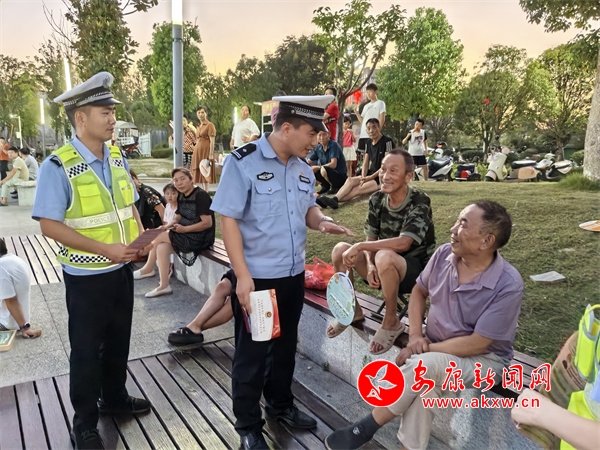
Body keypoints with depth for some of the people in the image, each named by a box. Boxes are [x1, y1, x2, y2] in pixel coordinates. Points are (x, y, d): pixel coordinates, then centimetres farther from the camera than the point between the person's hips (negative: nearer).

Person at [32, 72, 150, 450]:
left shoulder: (117, 157, 3)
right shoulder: (58, 167, -17)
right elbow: (50, 225, -18)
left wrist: (141, 235, -6)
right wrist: (104, 249, -24)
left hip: (123, 269, 6)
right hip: (86, 274, -6)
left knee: (119, 340, 21)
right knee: (87, 348, 10)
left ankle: (114, 397, 44)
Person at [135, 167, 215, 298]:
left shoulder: (201, 196, -17)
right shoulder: (181, 197, 9)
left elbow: (207, 223, -23)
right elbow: (176, 219, 13)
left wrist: (184, 229, -22)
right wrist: (165, 227, -8)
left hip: (200, 238, -8)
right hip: (187, 235, 8)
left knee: (159, 237, -8)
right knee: (161, 247, -10)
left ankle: (148, 269, 12)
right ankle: (163, 286, -1)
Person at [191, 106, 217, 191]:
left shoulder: (209, 125, -6)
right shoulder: (198, 126, 17)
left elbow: (212, 141, -12)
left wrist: (211, 154, -19)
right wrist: (196, 152, 15)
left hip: (206, 150, -8)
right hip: (198, 150, 8)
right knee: (199, 172, 6)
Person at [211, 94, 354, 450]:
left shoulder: (303, 168, 5)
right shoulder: (243, 163, -16)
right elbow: (229, 221, -18)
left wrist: (322, 222, -6)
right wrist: (243, 276, -22)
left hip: (294, 275, 7)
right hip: (256, 278, -6)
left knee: (285, 345, 22)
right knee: (252, 353, 9)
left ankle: (281, 405, 44)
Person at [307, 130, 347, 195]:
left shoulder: (334, 145, -16)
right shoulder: (318, 148, 2)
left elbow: (333, 164, -26)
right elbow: (308, 162, 5)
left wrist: (318, 167, -21)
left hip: (341, 177, -7)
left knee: (324, 170, -34)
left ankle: (334, 188, -7)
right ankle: (325, 187, 9)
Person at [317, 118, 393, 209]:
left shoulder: (387, 141, -10)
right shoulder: (369, 143, 12)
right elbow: (365, 163, 9)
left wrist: (371, 177, -18)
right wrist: (363, 177, -10)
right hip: (371, 175, 7)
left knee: (358, 189, -28)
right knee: (350, 180, -21)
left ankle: (334, 200, -46)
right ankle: (334, 200, -44)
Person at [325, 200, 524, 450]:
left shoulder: (508, 285, -24)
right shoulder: (444, 254, -9)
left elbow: (476, 344, -21)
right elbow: (419, 291, 7)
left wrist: (425, 349, -18)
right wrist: (415, 336, -6)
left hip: (483, 360, -4)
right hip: (435, 351, 4)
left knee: (424, 365, -34)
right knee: (426, 383, -31)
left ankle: (366, 427, -16)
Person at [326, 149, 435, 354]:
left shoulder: (419, 203, -21)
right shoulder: (377, 200, -4)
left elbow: (403, 243, -33)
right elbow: (371, 240, -1)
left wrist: (359, 247, -30)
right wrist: (370, 266, -21)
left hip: (415, 269, -6)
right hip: (386, 270, 6)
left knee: (384, 256, -38)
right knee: (340, 250, -13)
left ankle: (391, 322, -14)